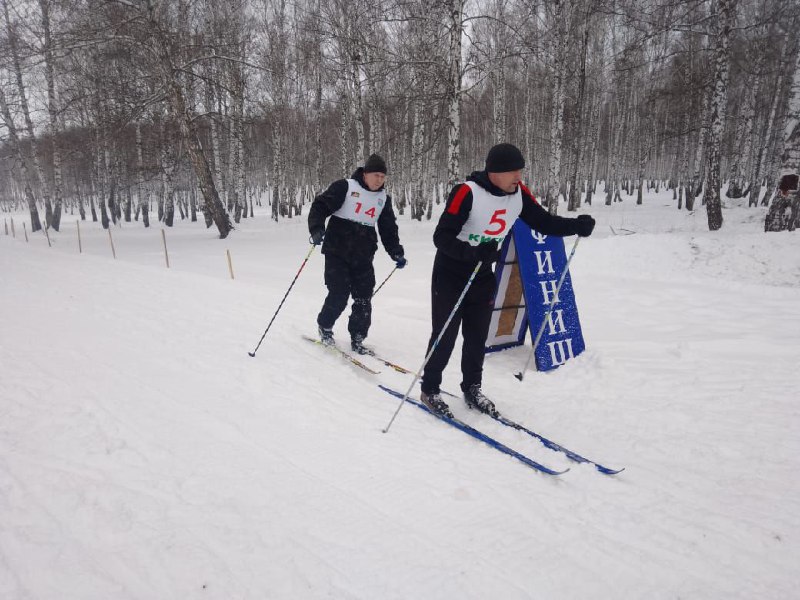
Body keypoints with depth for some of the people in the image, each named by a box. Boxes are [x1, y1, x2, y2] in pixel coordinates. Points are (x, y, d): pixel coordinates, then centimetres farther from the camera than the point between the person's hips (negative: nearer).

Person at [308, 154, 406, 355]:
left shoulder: (384, 199, 10)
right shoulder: (345, 187, -7)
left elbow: (389, 229, 15)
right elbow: (320, 206, -10)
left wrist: (397, 253, 5)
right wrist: (317, 229, -25)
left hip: (363, 257, 5)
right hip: (337, 253, -5)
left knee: (363, 300, 2)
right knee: (339, 295, -7)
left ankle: (357, 340, 16)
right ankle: (325, 327, 21)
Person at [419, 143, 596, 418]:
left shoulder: (519, 194, -7)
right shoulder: (467, 193, -26)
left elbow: (543, 222, 1)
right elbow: (441, 237, -28)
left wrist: (578, 225, -15)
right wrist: (472, 252, -44)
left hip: (483, 276, 6)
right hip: (450, 274, -5)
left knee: (478, 337, 11)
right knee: (445, 337, 0)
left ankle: (472, 389, 28)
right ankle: (430, 390, 18)